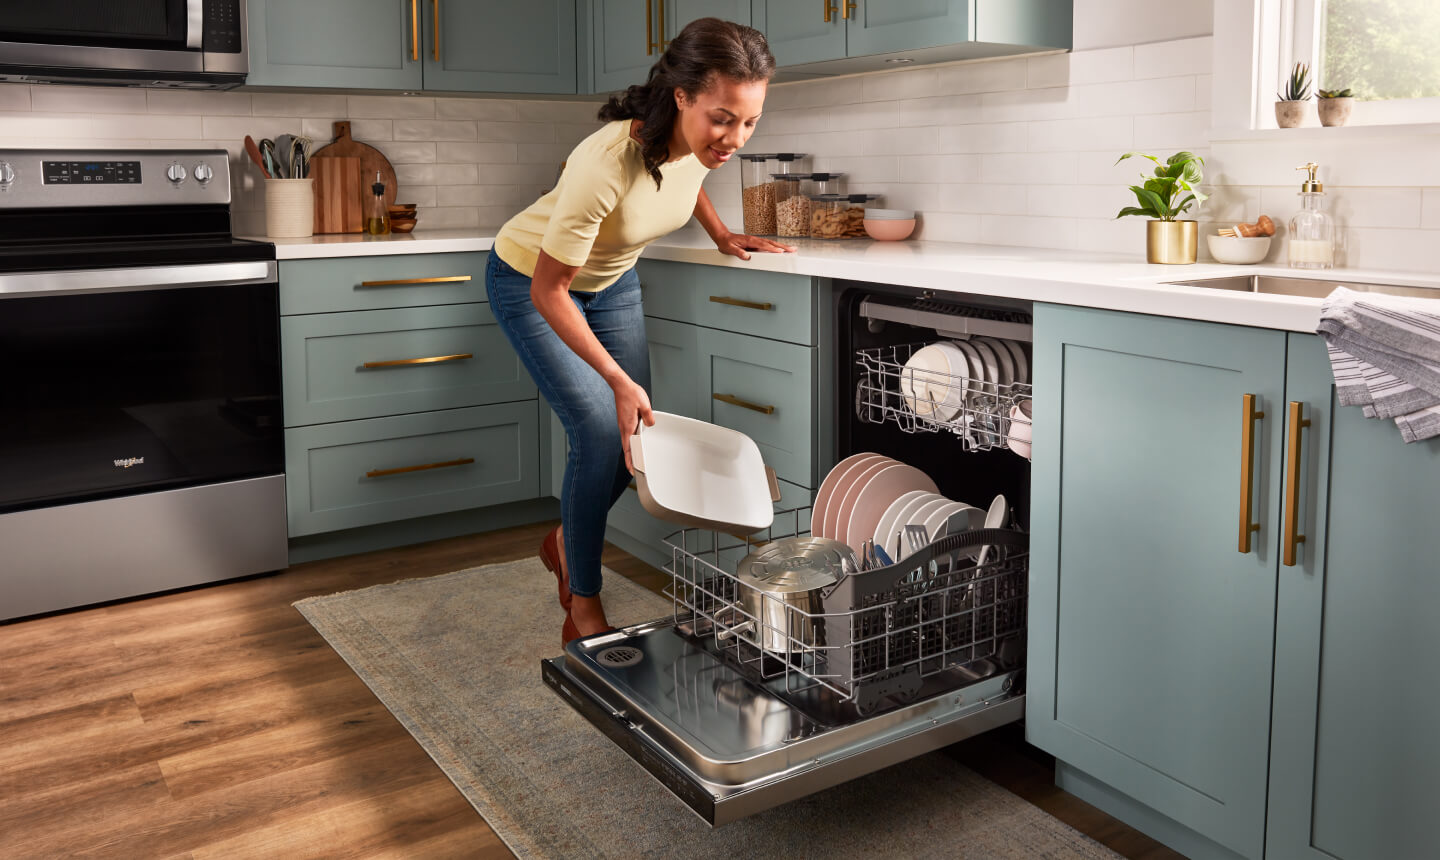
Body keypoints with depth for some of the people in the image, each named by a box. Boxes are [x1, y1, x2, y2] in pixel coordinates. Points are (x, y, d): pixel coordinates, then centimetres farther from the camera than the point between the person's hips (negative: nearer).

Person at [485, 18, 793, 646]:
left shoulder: (703, 140, -21)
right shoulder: (606, 164, -40)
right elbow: (548, 292, -31)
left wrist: (720, 233, 2)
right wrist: (617, 380, -30)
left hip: (609, 281, 6)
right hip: (530, 281, -6)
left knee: (639, 433, 1)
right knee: (602, 431, -17)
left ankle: (566, 541, 28)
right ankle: (583, 605, 0)